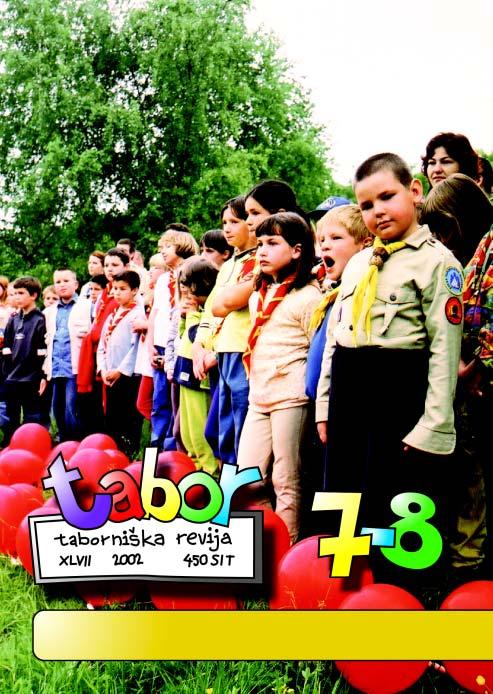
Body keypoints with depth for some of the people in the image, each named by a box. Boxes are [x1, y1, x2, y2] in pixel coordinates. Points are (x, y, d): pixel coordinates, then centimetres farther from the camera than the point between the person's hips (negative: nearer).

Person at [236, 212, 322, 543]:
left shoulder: (308, 296, -7)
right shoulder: (259, 295, 16)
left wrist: (305, 389, -10)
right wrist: (255, 384, 16)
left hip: (290, 397, -8)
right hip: (258, 397, 8)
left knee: (286, 481, -1)